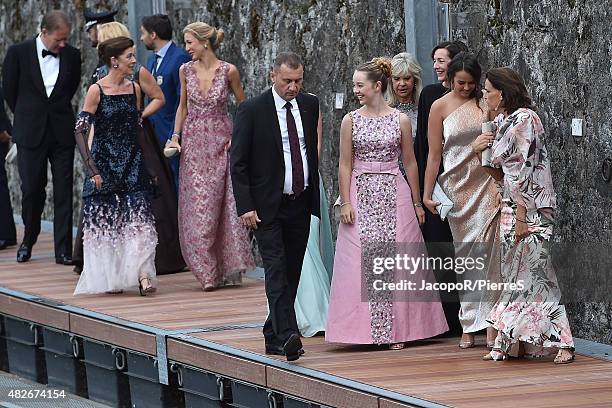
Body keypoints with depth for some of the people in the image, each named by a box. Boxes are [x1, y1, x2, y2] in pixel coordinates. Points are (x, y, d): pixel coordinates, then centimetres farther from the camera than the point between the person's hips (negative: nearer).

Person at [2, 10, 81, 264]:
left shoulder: (71, 55, 2)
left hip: (62, 132, 1)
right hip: (31, 133, -1)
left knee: (63, 191, -1)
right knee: (31, 189, 3)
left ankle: (63, 250, 0)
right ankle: (28, 240, 25)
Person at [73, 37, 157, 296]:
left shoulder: (134, 88, 7)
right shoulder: (97, 90, -8)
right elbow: (80, 130, -10)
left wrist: (148, 164, 16)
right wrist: (91, 169, -15)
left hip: (132, 163, 3)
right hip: (104, 164, -3)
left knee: (138, 219, -10)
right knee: (105, 221, 2)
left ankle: (143, 274, -16)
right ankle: (109, 277, 13)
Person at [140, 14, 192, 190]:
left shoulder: (180, 58, -13)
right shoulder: (152, 60, 16)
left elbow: (183, 100, -16)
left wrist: (174, 136, -19)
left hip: (172, 133, -9)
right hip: (154, 133, 9)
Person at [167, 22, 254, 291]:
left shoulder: (228, 71, -6)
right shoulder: (186, 71, 3)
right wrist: (176, 136, 4)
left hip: (221, 144, -2)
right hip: (193, 145, 2)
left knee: (221, 205, -3)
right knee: (197, 206, -3)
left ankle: (227, 269, 8)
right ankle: (208, 271, 3)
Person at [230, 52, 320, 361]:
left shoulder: (310, 105, 7)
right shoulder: (252, 110, -8)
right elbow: (238, 163, -8)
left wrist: (316, 195, 15)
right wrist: (245, 207, -15)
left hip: (301, 205, 5)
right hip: (268, 207, -5)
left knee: (291, 274, 8)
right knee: (276, 271, -15)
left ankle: (274, 336, 18)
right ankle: (287, 336, -24)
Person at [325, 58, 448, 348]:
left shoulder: (400, 120, 3)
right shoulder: (350, 121, 3)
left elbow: (410, 163, 8)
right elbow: (345, 165, 3)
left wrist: (417, 203, 8)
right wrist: (345, 203, -5)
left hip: (394, 194, 0)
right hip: (361, 195, 0)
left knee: (394, 261, -2)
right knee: (363, 261, -2)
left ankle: (395, 330, 4)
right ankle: (366, 329, 4)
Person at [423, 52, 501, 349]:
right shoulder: (440, 107, 3)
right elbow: (434, 155, 3)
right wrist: (427, 194, 1)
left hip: (488, 184, 0)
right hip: (459, 188, 0)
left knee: (488, 250, -8)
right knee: (465, 253, 2)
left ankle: (491, 324, -9)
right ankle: (469, 327, 7)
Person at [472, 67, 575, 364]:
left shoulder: (524, 119, -13)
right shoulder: (503, 123, 15)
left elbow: (523, 171, -18)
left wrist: (522, 215, -20)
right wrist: (479, 151, 8)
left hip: (531, 209, -9)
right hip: (513, 207, 9)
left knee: (533, 274, -10)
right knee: (513, 276, 9)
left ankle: (562, 343, -8)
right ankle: (507, 344, 11)